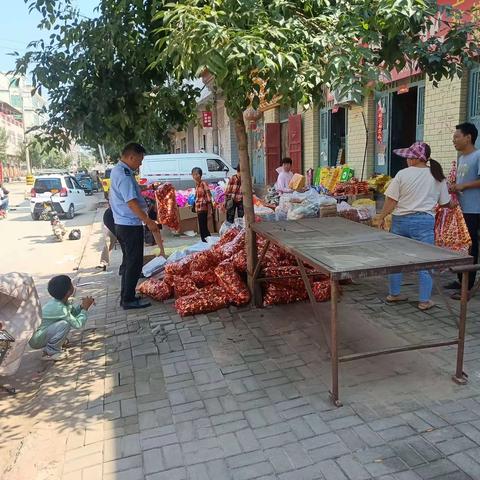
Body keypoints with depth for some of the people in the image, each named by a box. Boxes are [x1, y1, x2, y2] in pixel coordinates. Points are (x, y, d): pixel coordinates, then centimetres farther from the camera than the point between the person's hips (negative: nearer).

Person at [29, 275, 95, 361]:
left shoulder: (63, 301, -1)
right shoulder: (59, 308, -26)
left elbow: (74, 312, 10)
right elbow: (78, 324, -25)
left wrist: (82, 306, -9)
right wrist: (85, 308, -14)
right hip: (36, 340, -9)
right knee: (65, 324, -26)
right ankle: (51, 352, -8)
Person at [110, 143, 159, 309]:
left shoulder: (117, 170, 14)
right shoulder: (124, 175, -19)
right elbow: (131, 202, -25)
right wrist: (149, 222, -25)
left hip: (122, 224, 11)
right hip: (130, 225, -11)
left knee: (129, 261, 17)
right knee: (134, 263, -2)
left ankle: (126, 297, 25)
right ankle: (129, 300, 5)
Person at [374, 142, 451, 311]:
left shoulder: (403, 174, -6)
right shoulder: (437, 177, 1)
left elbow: (391, 201, -6)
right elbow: (445, 203, 8)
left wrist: (381, 217, 6)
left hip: (400, 220, 0)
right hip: (424, 222, 0)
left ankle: (394, 294, 25)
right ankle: (424, 300, 12)